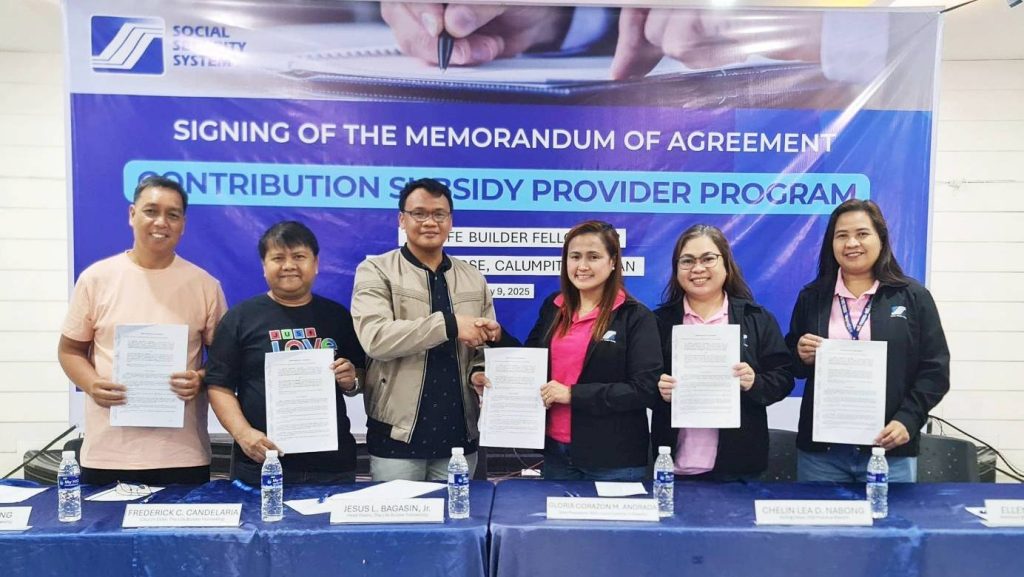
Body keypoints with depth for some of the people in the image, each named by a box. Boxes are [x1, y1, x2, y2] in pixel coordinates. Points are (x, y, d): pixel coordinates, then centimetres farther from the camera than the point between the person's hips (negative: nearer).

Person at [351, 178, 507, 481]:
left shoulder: (473, 278, 12)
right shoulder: (376, 271, -2)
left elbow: (490, 345, 17)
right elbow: (374, 337, -18)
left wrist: (495, 338, -7)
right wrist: (449, 324, -21)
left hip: (459, 433, 4)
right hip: (397, 433, -4)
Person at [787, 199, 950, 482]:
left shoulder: (913, 296, 2)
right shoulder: (812, 297, 8)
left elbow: (935, 369, 0)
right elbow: (791, 365, 14)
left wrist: (908, 420, -12)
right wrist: (801, 356, -9)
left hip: (890, 449, -2)